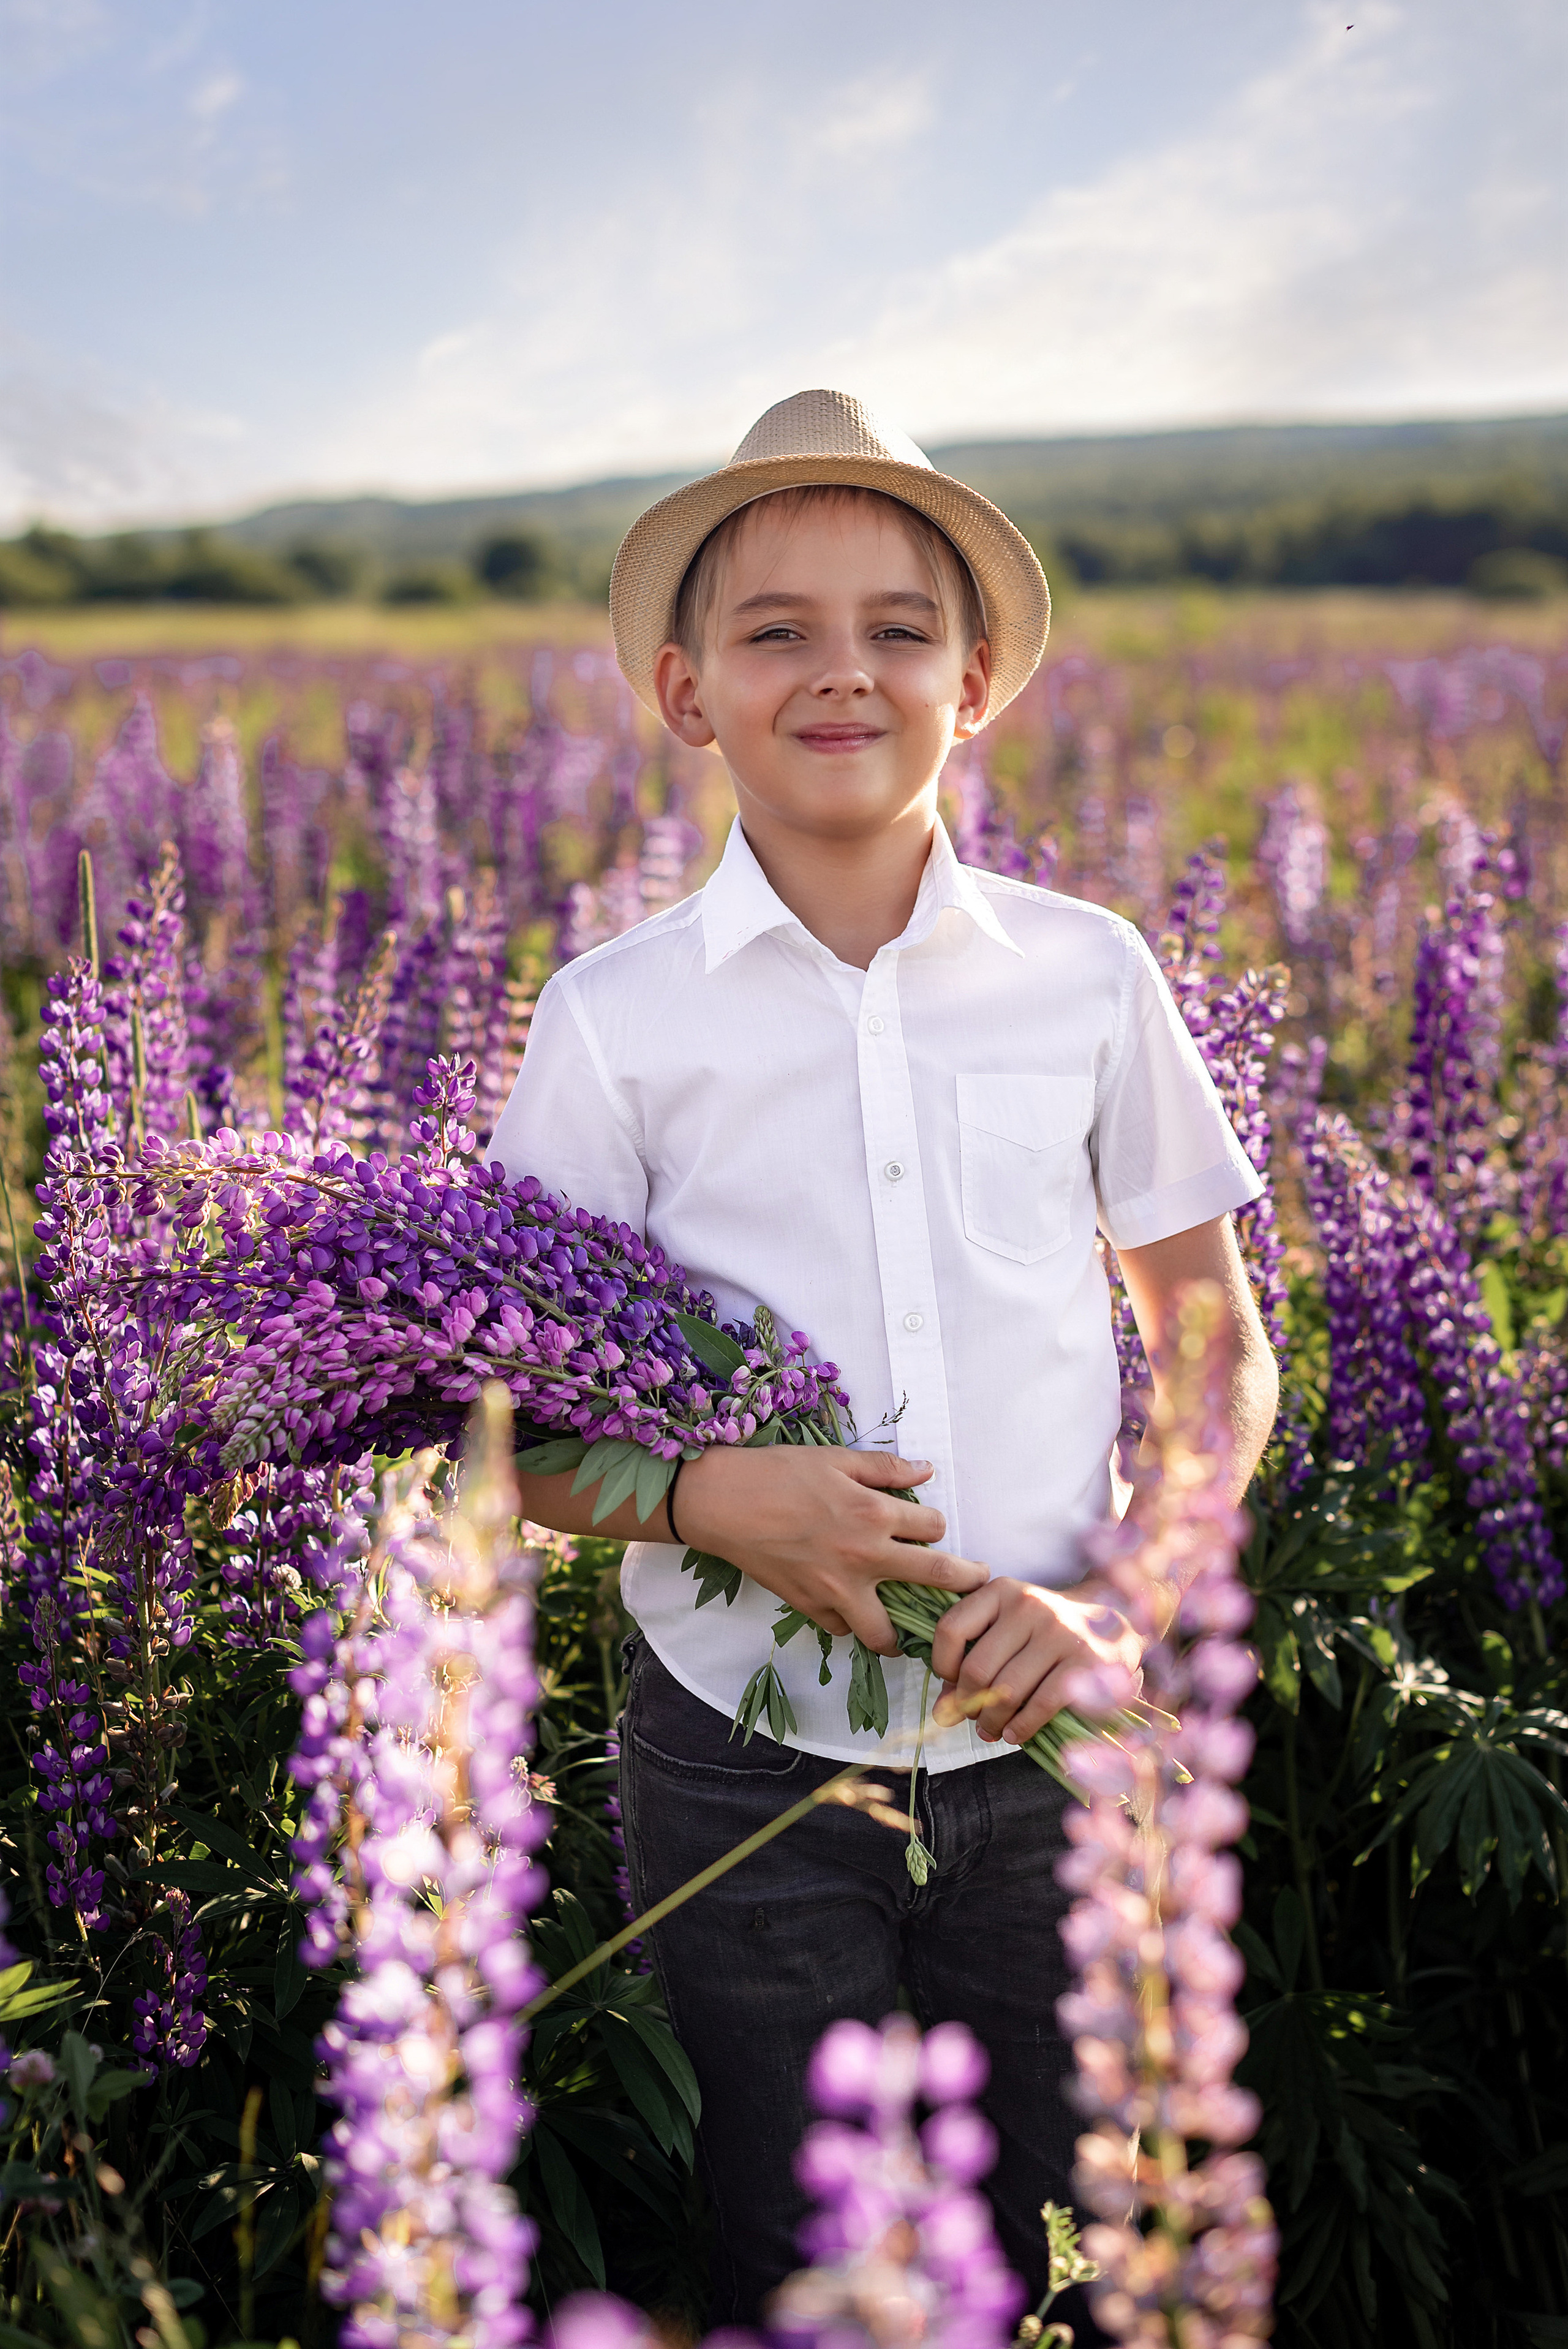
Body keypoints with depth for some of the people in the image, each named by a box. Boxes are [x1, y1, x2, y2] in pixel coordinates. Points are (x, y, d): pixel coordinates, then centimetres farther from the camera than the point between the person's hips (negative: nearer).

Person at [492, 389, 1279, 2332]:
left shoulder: (1091, 976, -2)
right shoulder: (611, 1023, -6)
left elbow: (1217, 1343, 6)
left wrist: (1122, 1605, -10)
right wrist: (705, 1496, -20)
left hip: (1054, 1750, 1)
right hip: (747, 1779, -1)